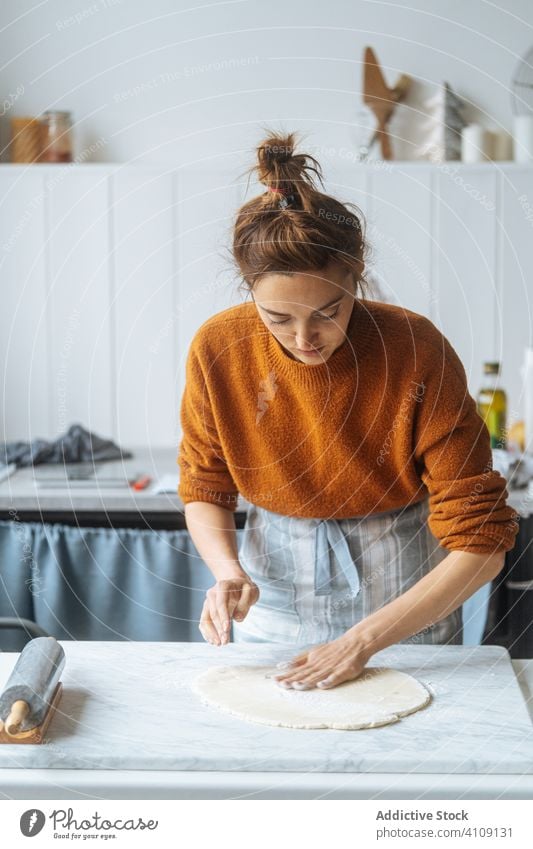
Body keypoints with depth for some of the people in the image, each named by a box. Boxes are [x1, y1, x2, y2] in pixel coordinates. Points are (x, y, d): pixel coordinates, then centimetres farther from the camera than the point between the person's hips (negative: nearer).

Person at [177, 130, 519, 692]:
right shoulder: (218, 349, -17)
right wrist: (229, 573, -22)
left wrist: (365, 639, -25)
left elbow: (481, 543, -22)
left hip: (404, 599, -2)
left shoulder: (419, 354, -25)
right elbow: (203, 492, -2)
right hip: (272, 593, 2)